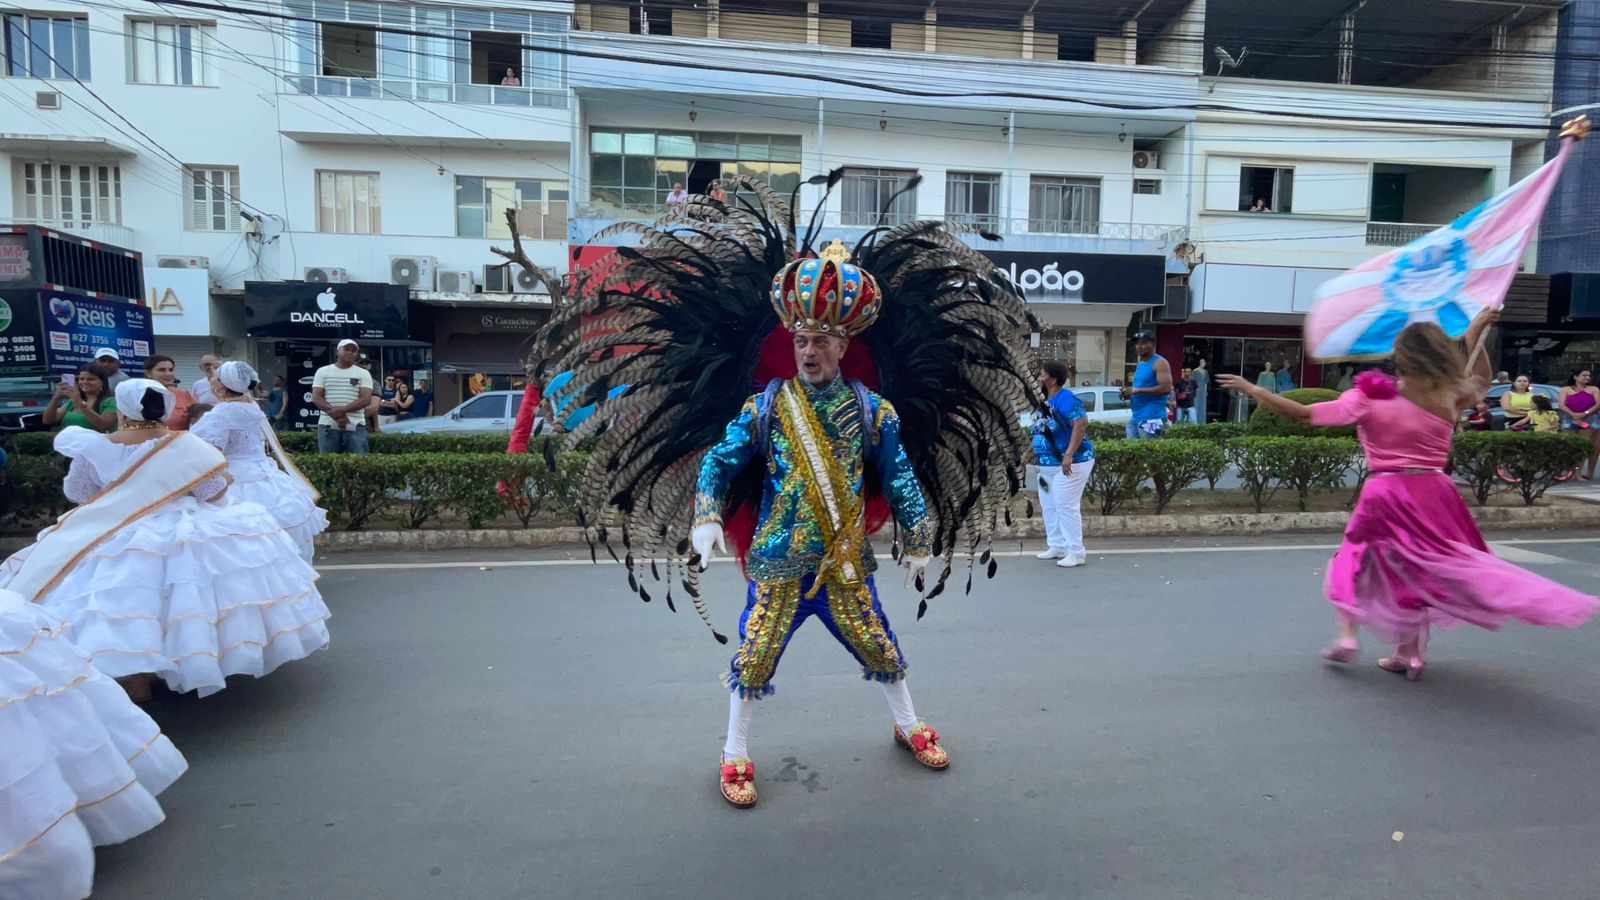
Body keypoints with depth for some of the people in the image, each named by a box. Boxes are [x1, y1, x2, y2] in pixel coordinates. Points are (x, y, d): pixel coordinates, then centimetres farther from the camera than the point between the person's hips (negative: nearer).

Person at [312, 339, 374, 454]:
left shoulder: (363, 373, 9)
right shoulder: (323, 371, 11)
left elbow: (366, 399, -3)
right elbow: (316, 398, 1)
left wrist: (342, 410, -16)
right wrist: (335, 414, -14)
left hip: (355, 427, -1)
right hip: (328, 426, 1)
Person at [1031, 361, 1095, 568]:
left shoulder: (1066, 399, -19)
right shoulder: (1045, 401, 11)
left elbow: (1081, 424, -31)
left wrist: (1069, 454, -38)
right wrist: (1031, 452, 22)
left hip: (1069, 464, -10)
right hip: (1048, 465, 10)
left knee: (1066, 507, -8)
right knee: (1049, 506, 14)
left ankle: (1076, 552, 0)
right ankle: (1057, 546, 25)